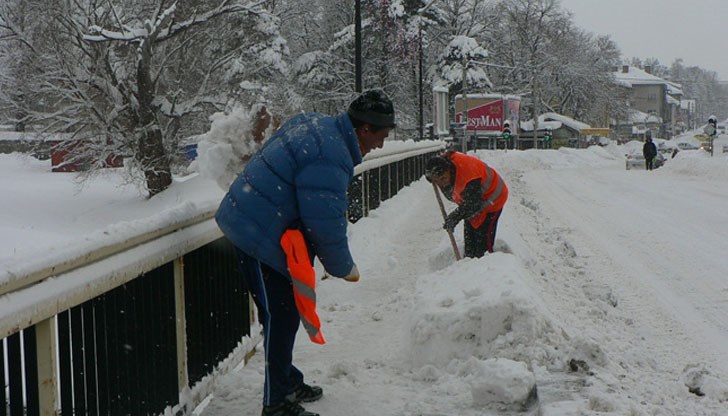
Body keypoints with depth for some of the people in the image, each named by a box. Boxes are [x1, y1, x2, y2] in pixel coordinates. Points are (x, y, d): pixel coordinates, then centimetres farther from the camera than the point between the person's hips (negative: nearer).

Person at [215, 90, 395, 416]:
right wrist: (345, 269, -6)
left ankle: (288, 383, 32)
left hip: (250, 223, 10)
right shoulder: (330, 159, -25)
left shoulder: (314, 124, 7)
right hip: (261, 237, -10)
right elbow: (327, 227, -22)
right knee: (280, 318, -4)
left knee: (285, 314, 19)